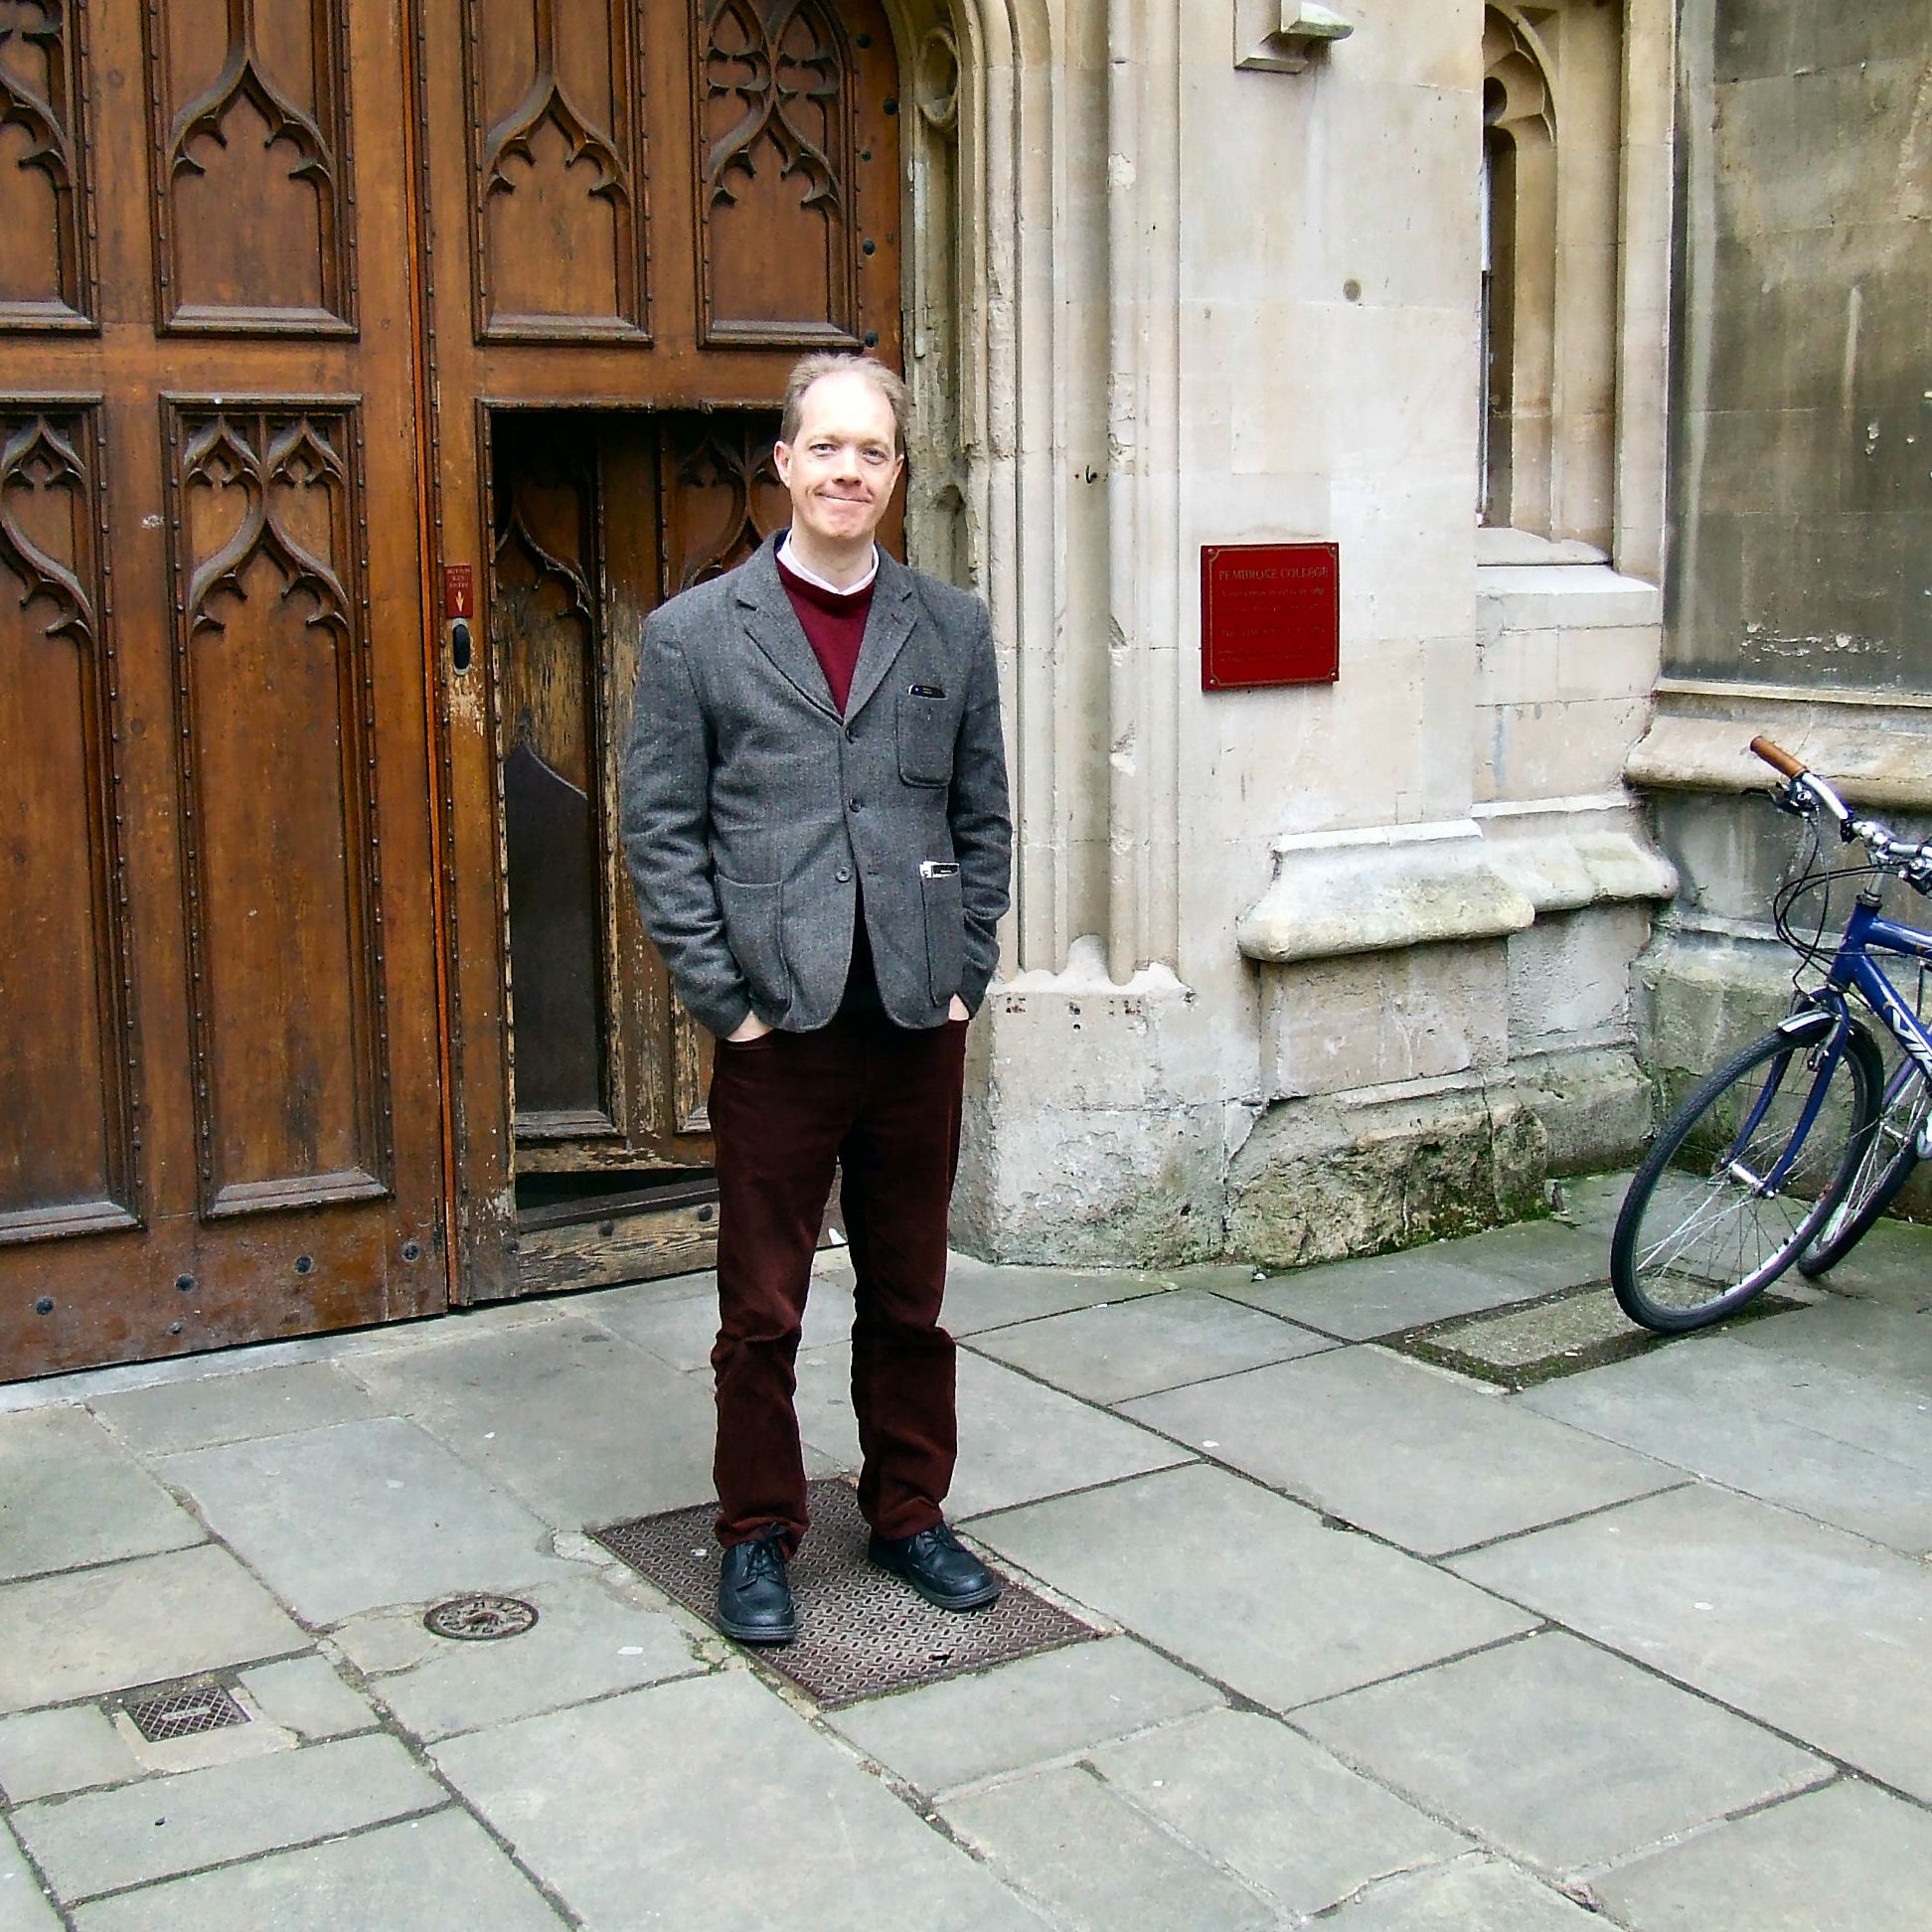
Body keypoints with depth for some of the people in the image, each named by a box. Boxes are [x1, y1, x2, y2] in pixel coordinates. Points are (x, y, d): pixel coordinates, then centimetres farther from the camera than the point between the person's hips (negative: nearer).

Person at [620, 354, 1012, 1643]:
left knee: (910, 1297, 14)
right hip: (777, 1026, -2)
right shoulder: (694, 633, 0)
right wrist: (723, 997, -7)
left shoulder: (954, 628, 7)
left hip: (920, 1022, 2)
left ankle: (909, 1512, 31)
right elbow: (661, 832, -2)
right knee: (762, 1312, 7)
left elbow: (984, 816, 10)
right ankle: (759, 1536, 24)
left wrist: (965, 976, 3)